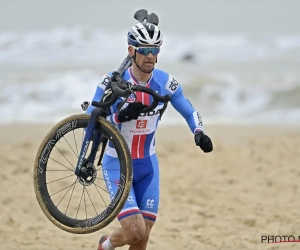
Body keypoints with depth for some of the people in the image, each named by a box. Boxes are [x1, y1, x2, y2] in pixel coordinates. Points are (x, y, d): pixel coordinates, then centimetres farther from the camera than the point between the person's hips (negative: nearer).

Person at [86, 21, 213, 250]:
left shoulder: (166, 82, -8)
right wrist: (120, 116, -33)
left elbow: (189, 112, 6)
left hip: (148, 165, 4)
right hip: (118, 165, -4)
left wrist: (199, 133, -16)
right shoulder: (113, 82, -18)